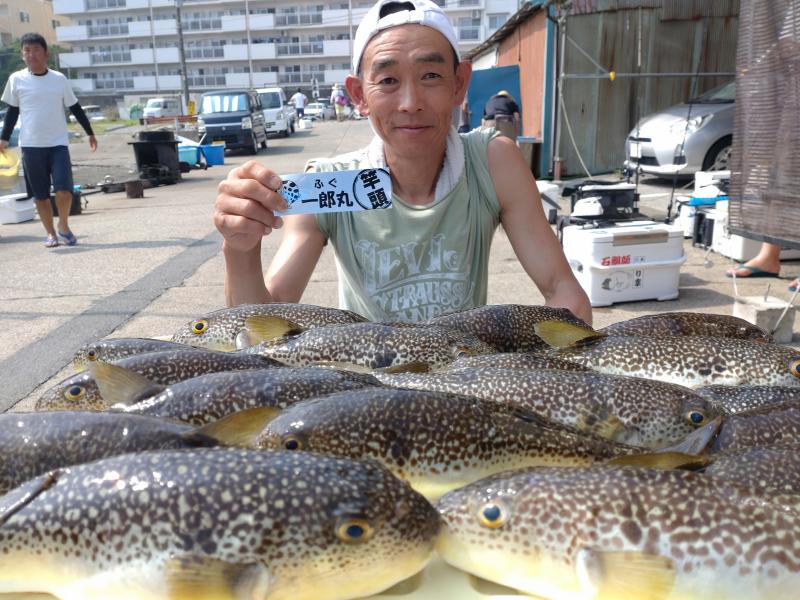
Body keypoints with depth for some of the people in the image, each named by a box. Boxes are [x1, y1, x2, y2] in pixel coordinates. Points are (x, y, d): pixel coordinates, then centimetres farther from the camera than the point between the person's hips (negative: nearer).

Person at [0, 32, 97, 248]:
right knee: (40, 194, 4)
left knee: (64, 189, -13)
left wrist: (90, 133, 14)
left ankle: (63, 226, 10)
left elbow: (75, 108, 12)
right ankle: (51, 233, 17)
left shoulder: (59, 79, 3)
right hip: (31, 146, 1)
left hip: (58, 144, 0)